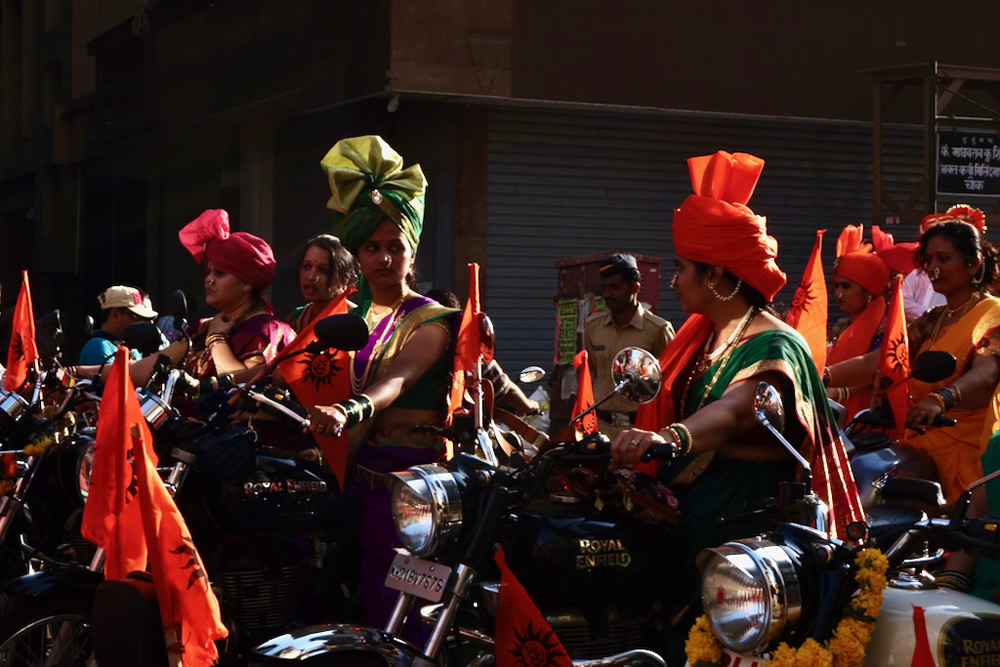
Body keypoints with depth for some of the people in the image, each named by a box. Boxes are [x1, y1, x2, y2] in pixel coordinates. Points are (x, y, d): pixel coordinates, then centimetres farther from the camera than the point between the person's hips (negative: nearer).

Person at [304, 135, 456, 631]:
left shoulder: (431, 321, -4)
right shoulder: (352, 317, 17)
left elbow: (399, 378, -23)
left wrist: (354, 409, -42)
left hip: (409, 475, -6)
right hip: (357, 474, 6)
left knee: (394, 615, -12)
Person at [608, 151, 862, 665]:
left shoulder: (773, 345, -11)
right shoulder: (703, 336, 17)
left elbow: (736, 409, -31)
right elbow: (666, 409, 17)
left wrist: (669, 438, -49)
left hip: (743, 520, -8)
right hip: (687, 508, 8)